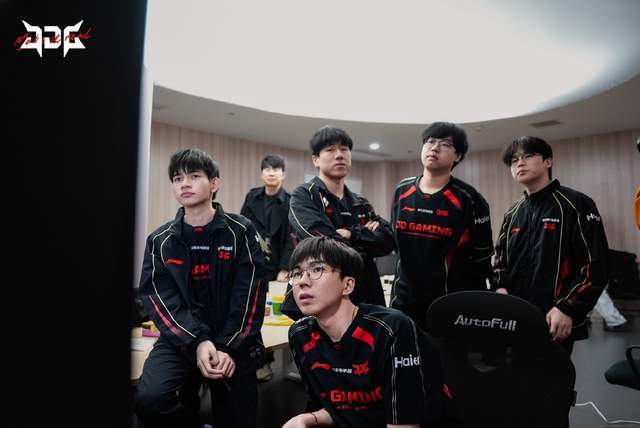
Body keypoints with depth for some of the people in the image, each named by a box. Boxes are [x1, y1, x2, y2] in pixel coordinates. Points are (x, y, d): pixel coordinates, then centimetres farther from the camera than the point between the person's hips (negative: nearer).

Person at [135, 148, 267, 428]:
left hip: (234, 343, 0)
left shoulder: (241, 232, -2)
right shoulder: (160, 241, 4)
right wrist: (197, 342, -21)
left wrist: (230, 348, -16)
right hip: (180, 341, 1)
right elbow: (159, 298, -7)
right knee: (150, 398, -24)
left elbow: (249, 294, -8)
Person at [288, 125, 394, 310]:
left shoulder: (361, 203, 14)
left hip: (368, 295, 6)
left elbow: (387, 241, 0)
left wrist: (351, 234, -15)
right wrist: (366, 236, -5)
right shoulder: (303, 196, -5)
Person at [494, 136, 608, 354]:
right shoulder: (512, 213, 12)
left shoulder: (576, 204, -5)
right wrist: (500, 287, 1)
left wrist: (567, 309, -17)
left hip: (555, 322, -5)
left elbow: (595, 264, -11)